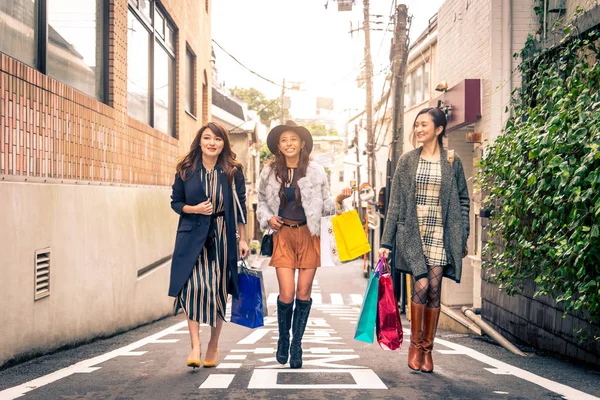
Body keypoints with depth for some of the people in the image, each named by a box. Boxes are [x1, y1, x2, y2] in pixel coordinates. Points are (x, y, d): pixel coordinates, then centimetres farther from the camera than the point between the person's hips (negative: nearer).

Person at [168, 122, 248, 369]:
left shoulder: (233, 171, 1)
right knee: (194, 286, -16)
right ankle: (195, 346, -11)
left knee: (217, 290, 5)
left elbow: (240, 206, 6)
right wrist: (194, 209, -11)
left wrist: (243, 239, 4)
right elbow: (175, 202, 9)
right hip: (192, 236, 0)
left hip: (222, 237, 1)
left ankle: (213, 345, 22)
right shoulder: (186, 170, 2)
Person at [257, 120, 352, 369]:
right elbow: (262, 202, 16)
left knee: (304, 293, 2)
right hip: (283, 235, 0)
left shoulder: (315, 171, 1)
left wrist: (339, 199, -12)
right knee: (286, 293, -9)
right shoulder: (270, 171, 4)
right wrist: (268, 218, -2)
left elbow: (323, 206, 7)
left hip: (308, 235, 0)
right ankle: (283, 339, 18)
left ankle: (296, 344, 17)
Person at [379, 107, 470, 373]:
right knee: (421, 284, -14)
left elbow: (463, 201, 10)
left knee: (434, 291, 1)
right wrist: (386, 242, 2)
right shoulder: (407, 161, 6)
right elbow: (395, 202, 6)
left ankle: (427, 348, 14)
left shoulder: (452, 162, 5)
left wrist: (463, 238, 3)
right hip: (412, 232, 0)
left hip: (441, 234, 1)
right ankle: (415, 343, 4)